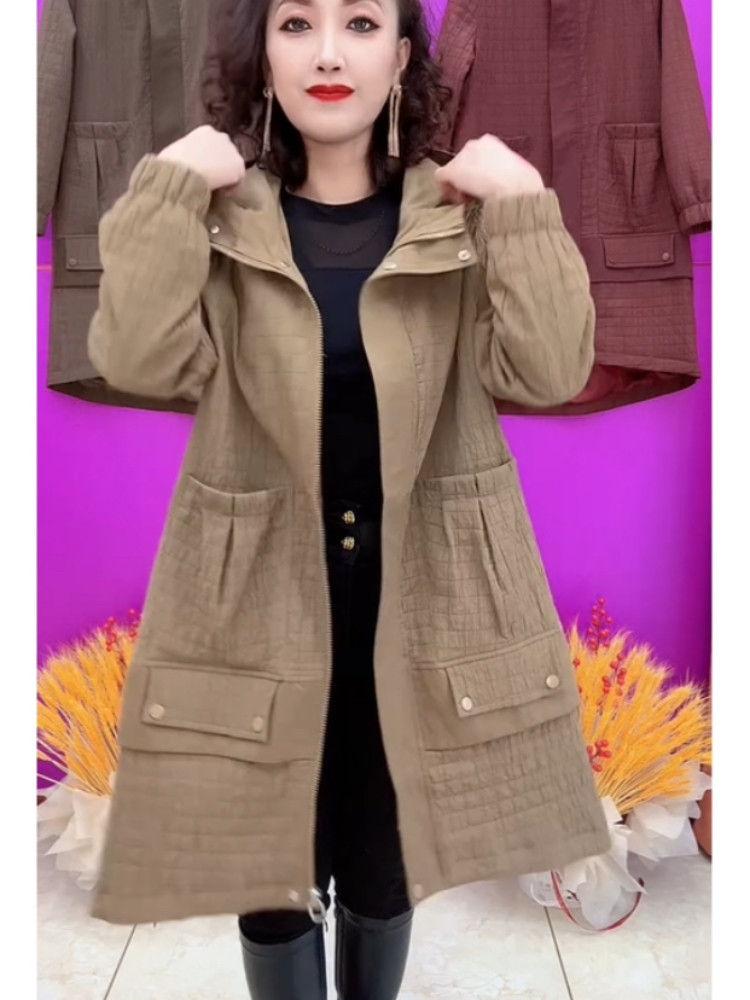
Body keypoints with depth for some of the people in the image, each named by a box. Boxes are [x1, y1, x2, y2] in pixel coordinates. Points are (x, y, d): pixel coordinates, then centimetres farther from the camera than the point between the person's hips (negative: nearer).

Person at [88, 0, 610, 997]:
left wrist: (524, 207, -17)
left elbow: (551, 370, -12)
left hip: (422, 583, 1)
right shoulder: (222, 211, -1)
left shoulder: (466, 212, -1)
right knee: (271, 858, 15)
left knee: (388, 852, 20)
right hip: (259, 585, 0)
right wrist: (169, 191, -18)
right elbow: (139, 361, -16)